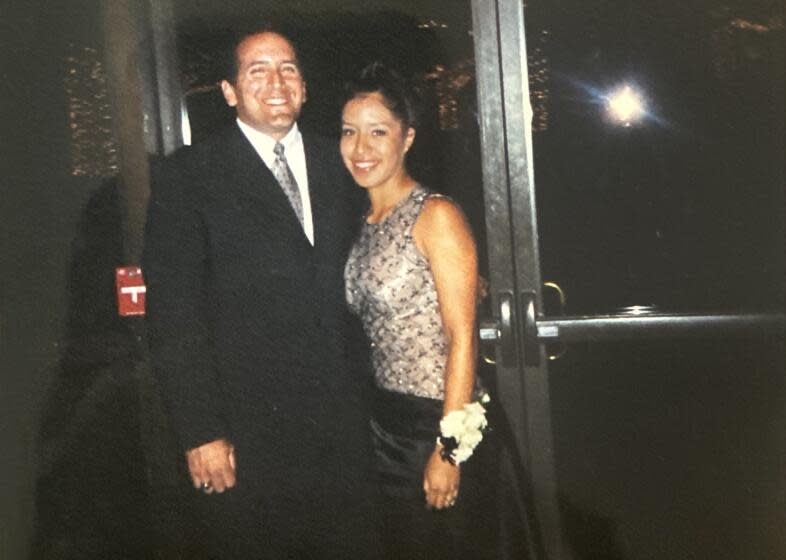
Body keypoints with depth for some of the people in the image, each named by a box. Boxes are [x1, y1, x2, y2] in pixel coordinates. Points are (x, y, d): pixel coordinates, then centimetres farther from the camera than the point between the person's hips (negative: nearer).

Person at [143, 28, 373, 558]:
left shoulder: (337, 163, 9)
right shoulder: (189, 176, -5)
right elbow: (174, 313, -9)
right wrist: (200, 432, -13)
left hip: (342, 425, 4)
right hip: (247, 433, -4)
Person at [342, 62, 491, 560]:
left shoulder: (437, 217, -13)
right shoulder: (364, 225, 9)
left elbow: (462, 338, -17)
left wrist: (447, 449, -19)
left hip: (436, 421, -7)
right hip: (383, 423, 7)